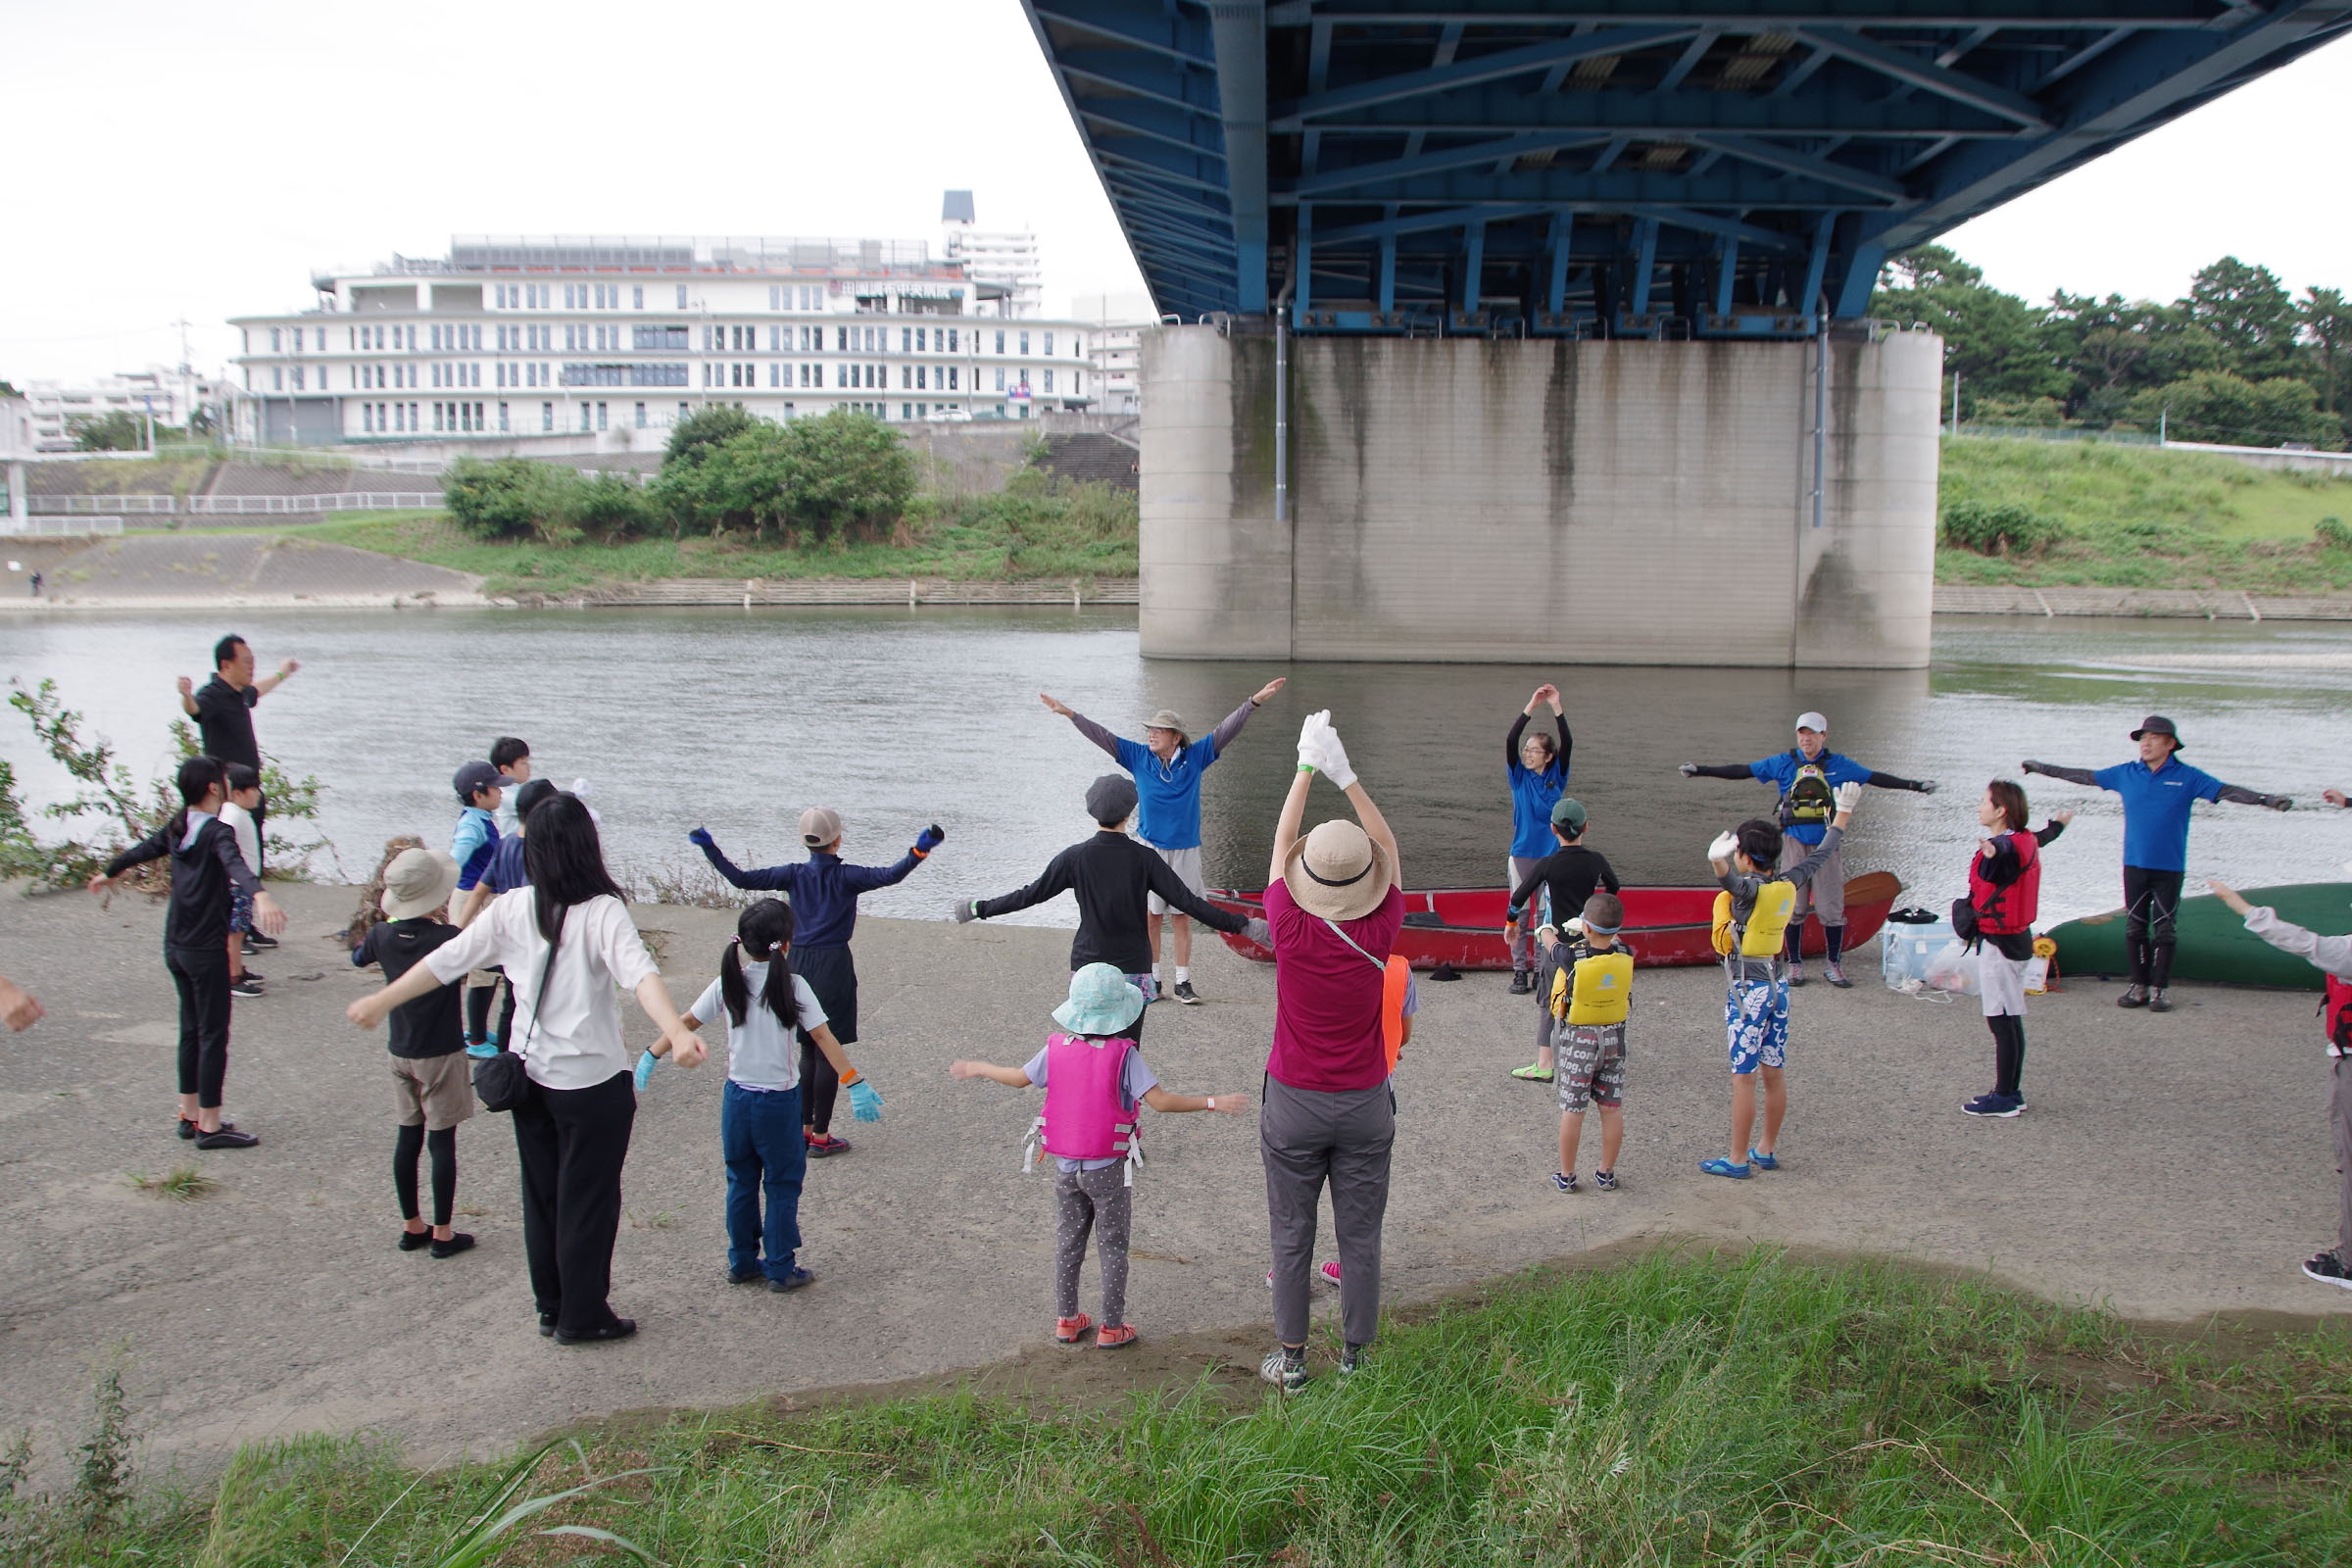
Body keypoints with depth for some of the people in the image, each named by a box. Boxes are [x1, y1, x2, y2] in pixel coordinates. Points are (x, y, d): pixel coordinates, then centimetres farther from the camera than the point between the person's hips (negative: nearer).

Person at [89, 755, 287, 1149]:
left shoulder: (177, 828, 7)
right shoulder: (216, 832, -17)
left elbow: (143, 849, 26)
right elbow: (235, 865, -38)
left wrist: (109, 873, 47)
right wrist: (260, 896, -57)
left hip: (176, 947, 8)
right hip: (206, 950, -8)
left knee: (191, 1029, 17)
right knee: (213, 1035, -2)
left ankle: (189, 1115, 24)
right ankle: (210, 1126, 0)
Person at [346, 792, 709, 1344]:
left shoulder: (510, 909, -4)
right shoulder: (601, 912, -18)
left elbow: (445, 961, 3)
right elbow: (640, 974, -34)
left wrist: (382, 1000, 17)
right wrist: (677, 1032, -47)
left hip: (531, 1075, 5)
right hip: (592, 1080, -5)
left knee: (542, 1195, 19)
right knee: (588, 1200, 8)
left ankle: (552, 1307, 30)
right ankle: (582, 1316, 17)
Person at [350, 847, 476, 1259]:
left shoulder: (384, 936, -4)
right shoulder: (448, 938, -20)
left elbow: (358, 958, 19)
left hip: (401, 1051, 5)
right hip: (442, 1054, -5)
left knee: (408, 1135, 14)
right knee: (442, 1140, 2)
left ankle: (411, 1226, 23)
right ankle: (442, 1234, 7)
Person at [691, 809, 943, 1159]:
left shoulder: (794, 875, 3)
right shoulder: (845, 876, -9)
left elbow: (743, 879, 0)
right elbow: (890, 875, -24)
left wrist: (710, 850, 7)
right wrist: (920, 850, -29)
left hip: (798, 965, 5)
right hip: (833, 966, -5)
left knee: (808, 1051, 16)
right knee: (829, 1052, 2)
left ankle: (804, 1129, 21)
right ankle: (821, 1136, 5)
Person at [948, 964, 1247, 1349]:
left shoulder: (1056, 1048, -5)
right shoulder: (1123, 1055, -18)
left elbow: (1019, 1078, 8)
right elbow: (1161, 1101, -23)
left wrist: (977, 1069, 25)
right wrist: (1213, 1102, -19)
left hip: (1065, 1166, 4)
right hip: (1109, 1169, -4)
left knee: (1067, 1242, 17)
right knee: (1112, 1246, 9)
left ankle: (1066, 1320, 27)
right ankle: (1112, 1328, 16)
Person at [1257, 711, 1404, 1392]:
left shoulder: (1289, 928, -17)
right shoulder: (1379, 934, -15)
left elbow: (1282, 842, -2)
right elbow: (1387, 847, 0)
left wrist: (1308, 767, 5)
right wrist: (1346, 775, 0)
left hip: (1293, 1104, 0)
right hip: (1365, 1105, 1)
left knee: (1292, 1234, 10)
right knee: (1360, 1237, 10)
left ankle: (1290, 1359, 19)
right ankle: (1355, 1357, 19)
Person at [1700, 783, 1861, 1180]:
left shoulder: (1751, 889, -17)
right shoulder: (1788, 884, 3)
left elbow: (1732, 879, -43)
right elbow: (1820, 855, 19)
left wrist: (1719, 861, -64)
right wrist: (1842, 814, 33)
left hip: (1747, 990, -8)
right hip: (1778, 985, 8)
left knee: (1743, 1076, -3)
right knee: (1774, 1073, 13)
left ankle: (1737, 1160, 1)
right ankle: (1766, 1151, 23)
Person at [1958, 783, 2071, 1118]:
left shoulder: (2008, 846, -20)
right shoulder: (2024, 841, 11)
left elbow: (2005, 851, -44)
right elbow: (2043, 838, 33)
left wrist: (1991, 851, -67)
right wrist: (2058, 823, 55)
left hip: (2000, 944, -10)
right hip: (2014, 940, 10)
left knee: (2001, 1022, -5)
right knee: (2010, 1021, 15)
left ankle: (2004, 1099, -1)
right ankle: (2011, 1092, 22)